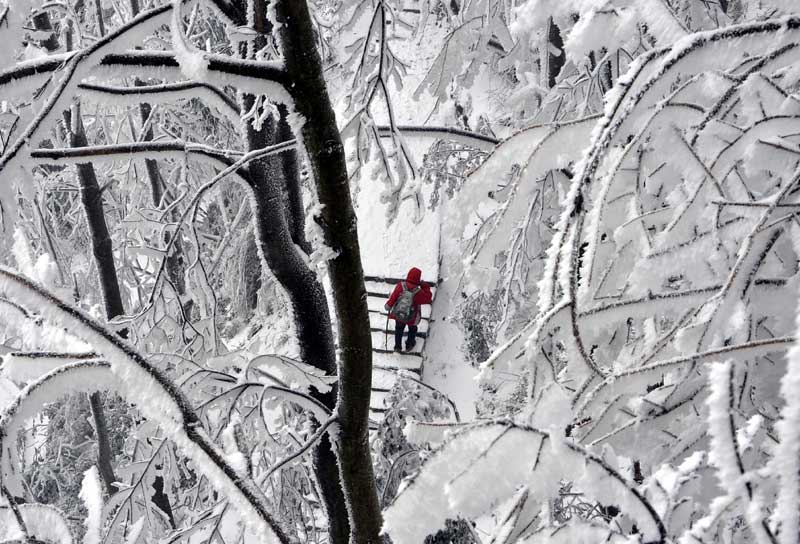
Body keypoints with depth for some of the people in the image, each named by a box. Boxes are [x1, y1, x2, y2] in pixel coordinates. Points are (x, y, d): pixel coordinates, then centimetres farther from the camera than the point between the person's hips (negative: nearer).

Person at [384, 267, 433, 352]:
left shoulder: (400, 286, -24)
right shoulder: (418, 292, -29)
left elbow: (393, 297, -17)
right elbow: (428, 298, -13)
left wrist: (388, 305, -2)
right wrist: (425, 286, -8)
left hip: (398, 315, 2)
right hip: (412, 319, -2)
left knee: (399, 329, 29)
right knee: (412, 329, 30)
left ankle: (397, 346, 45)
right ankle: (409, 345, 46)